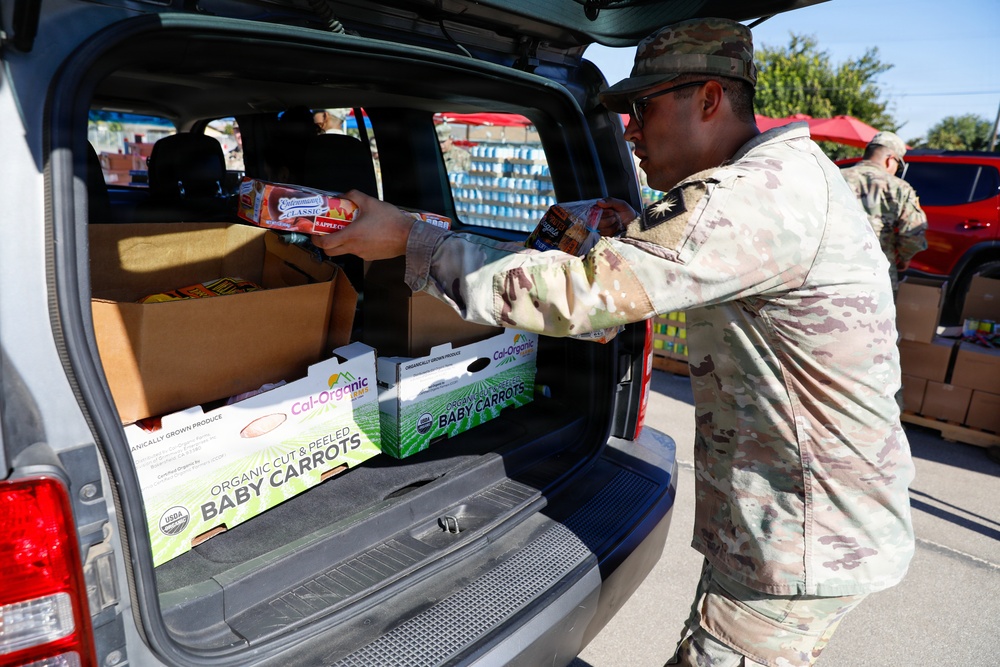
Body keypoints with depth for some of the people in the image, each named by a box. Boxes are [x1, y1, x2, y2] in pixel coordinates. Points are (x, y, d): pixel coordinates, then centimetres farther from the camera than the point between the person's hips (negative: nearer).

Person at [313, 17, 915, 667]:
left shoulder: (758, 191, -26)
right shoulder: (786, 175, 9)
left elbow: (570, 294, -31)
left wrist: (410, 238, -20)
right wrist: (643, 239, 7)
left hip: (802, 549, -10)